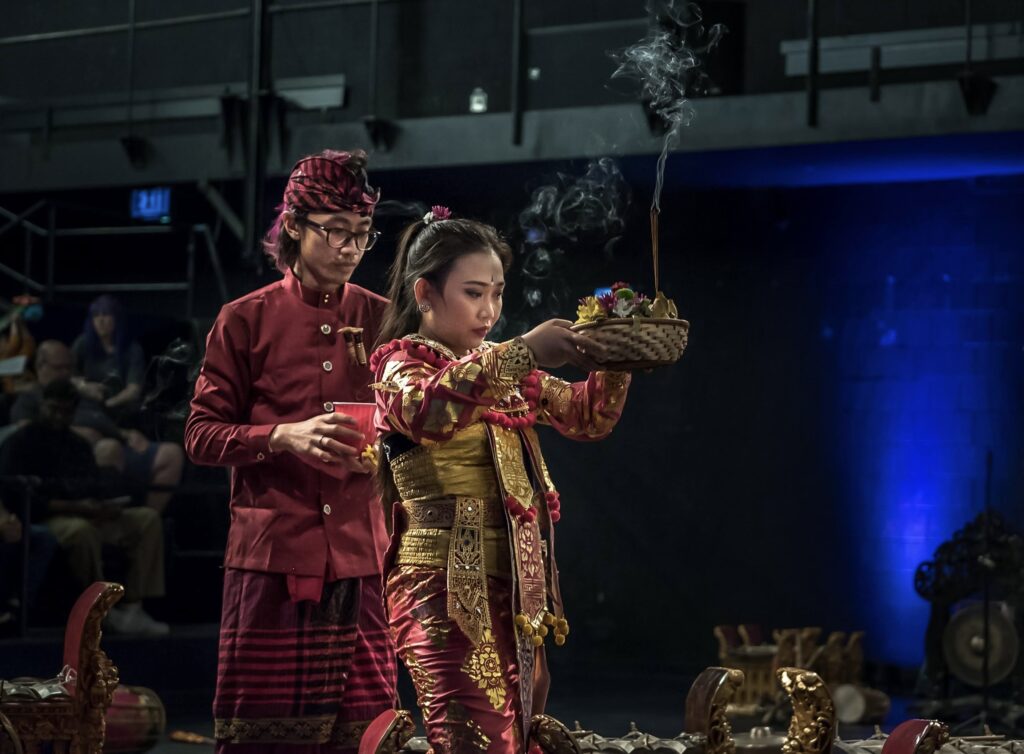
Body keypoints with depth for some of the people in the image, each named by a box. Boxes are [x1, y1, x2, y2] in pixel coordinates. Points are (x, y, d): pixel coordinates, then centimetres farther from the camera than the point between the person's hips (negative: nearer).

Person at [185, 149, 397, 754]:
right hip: (272, 552, -2)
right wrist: (284, 437, -14)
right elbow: (202, 434, 2)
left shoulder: (383, 320, 10)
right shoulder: (246, 321, 4)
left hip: (360, 552, 2)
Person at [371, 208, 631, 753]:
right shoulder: (401, 363, -1)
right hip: (446, 590, -7)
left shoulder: (501, 370, 19)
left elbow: (587, 417, 21)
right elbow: (425, 410, -25)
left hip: (515, 592, 7)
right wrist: (521, 353, -31)